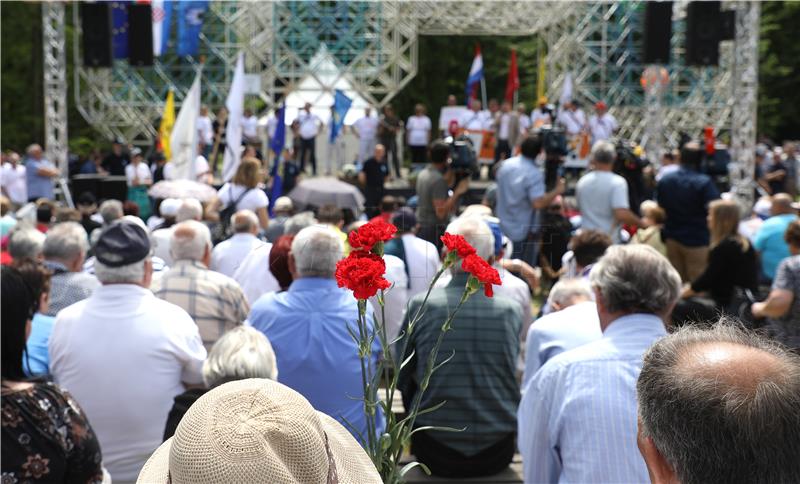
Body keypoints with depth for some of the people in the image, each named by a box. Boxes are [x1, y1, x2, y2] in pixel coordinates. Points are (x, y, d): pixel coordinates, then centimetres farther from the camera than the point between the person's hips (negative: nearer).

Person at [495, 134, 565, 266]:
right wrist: (557, 191, -17)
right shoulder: (534, 174, -22)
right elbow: (538, 203, -30)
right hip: (523, 233, -6)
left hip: (502, 229, 6)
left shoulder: (505, 165, -1)